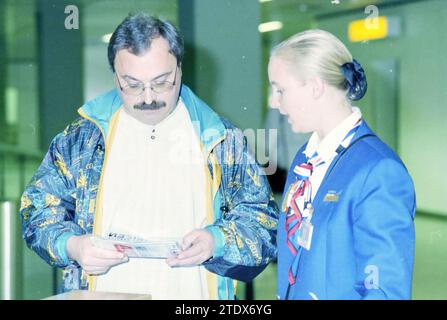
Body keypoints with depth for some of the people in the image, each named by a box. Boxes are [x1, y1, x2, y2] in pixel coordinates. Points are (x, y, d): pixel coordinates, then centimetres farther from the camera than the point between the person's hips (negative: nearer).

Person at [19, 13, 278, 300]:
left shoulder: (222, 139, 7)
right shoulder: (82, 136, 8)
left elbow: (263, 220, 9)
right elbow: (39, 208, 12)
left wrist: (216, 242, -10)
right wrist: (72, 246, -7)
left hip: (193, 293, 0)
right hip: (105, 289, 0)